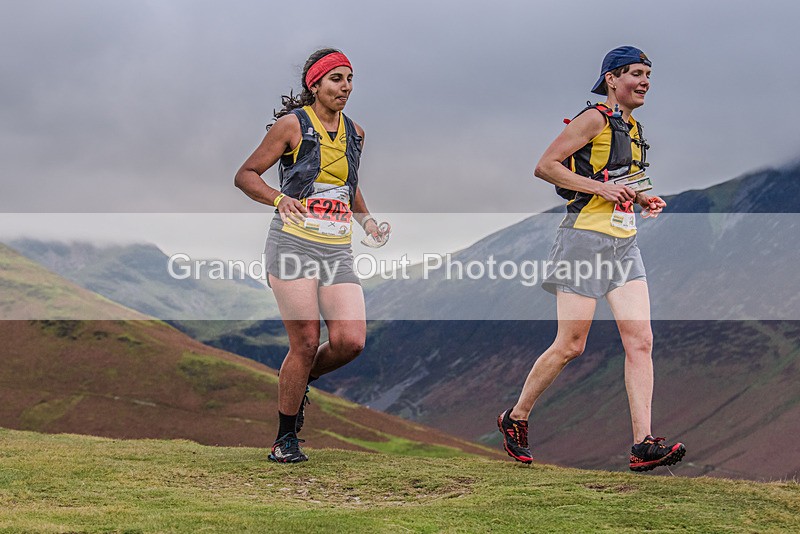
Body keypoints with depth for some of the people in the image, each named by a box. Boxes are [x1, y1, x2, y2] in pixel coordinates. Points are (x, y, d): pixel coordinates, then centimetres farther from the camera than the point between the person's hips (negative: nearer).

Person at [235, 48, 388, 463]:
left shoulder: (354, 133, 15)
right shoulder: (293, 125, -2)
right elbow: (245, 175, 0)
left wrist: (366, 220, 15)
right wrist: (279, 198, -18)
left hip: (338, 251, 5)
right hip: (294, 243, -5)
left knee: (350, 341, -11)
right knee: (305, 343, -9)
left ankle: (301, 381, 22)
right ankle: (285, 439, 8)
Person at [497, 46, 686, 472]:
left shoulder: (634, 129, 17)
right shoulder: (595, 119, -8)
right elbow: (545, 166, -12)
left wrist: (641, 201, 11)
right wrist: (600, 187, -18)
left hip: (624, 244, 8)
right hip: (586, 238, -8)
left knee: (640, 340, -5)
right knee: (570, 345, -3)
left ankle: (643, 445, -8)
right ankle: (515, 418, 16)